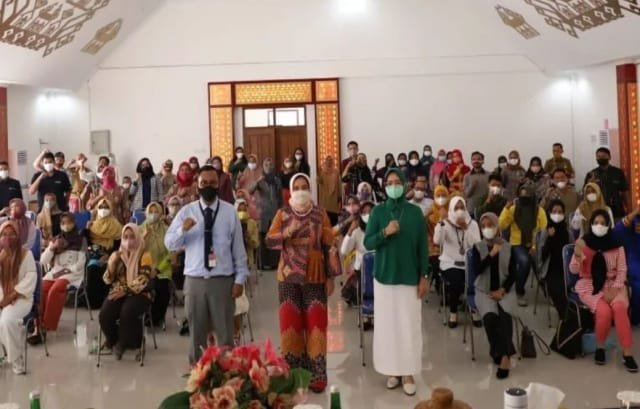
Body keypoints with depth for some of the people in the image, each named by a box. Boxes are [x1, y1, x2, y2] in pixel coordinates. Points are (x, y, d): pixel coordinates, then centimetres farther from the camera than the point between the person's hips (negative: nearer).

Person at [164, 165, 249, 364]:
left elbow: (238, 247, 3)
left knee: (225, 331, 7)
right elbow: (170, 244, 1)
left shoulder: (230, 211, 2)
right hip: (195, 281, 1)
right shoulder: (187, 211, 4)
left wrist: (240, 279, -1)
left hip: (223, 280, -1)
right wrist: (182, 229, -19)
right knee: (196, 331, 10)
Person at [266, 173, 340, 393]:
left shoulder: (320, 213, 3)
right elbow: (269, 240, -4)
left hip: (315, 276, -1)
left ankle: (316, 375, 2)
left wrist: (331, 276, -2)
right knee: (290, 323, 2)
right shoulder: (282, 213, 5)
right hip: (289, 275, 1)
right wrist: (286, 233, -23)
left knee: (315, 323, -3)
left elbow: (329, 245, 2)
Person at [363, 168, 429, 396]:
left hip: (410, 277, 0)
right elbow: (367, 243, -3)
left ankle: (408, 373, 9)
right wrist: (384, 232, -20)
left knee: (410, 325, 0)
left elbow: (423, 247, 2)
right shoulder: (378, 212, 0)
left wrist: (424, 276, -1)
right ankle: (392, 371, 14)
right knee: (387, 324, 3)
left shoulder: (415, 212, 0)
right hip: (384, 276, 0)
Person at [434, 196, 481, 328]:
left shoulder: (472, 223, 5)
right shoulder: (446, 224, -1)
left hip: (469, 263, 2)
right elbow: (437, 240, -21)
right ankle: (453, 313, -9)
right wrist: (441, 221, -30)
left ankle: (475, 310, -1)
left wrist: (466, 228, -19)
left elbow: (477, 245, -10)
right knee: (455, 282, -31)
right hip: (450, 263, -2)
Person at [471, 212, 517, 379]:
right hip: (484, 291, 0)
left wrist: (502, 290, -12)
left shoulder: (508, 248, 5)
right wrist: (492, 254, -16)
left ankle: (501, 353, -26)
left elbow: (513, 274, 2)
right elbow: (476, 270, -10)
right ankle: (503, 354, -16)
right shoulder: (477, 247, 4)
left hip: (505, 290, 0)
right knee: (490, 316, -30)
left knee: (505, 315, -32)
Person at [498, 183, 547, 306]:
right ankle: (520, 293, -14)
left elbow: (544, 231, -1)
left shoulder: (539, 210, 1)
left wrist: (536, 245, -13)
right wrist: (506, 209, -15)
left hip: (534, 245, 3)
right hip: (517, 244, -3)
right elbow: (502, 226, -6)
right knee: (524, 261, -31)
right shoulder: (513, 209, 0)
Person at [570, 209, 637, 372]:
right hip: (589, 286, -1)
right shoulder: (584, 243, -1)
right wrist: (578, 254, -23)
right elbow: (574, 270, -4)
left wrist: (614, 289, -12)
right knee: (604, 311, -30)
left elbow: (622, 270, 3)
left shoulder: (616, 244, 0)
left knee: (619, 307, -31)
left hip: (612, 284, 1)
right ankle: (600, 347, -5)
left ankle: (627, 353, -23)